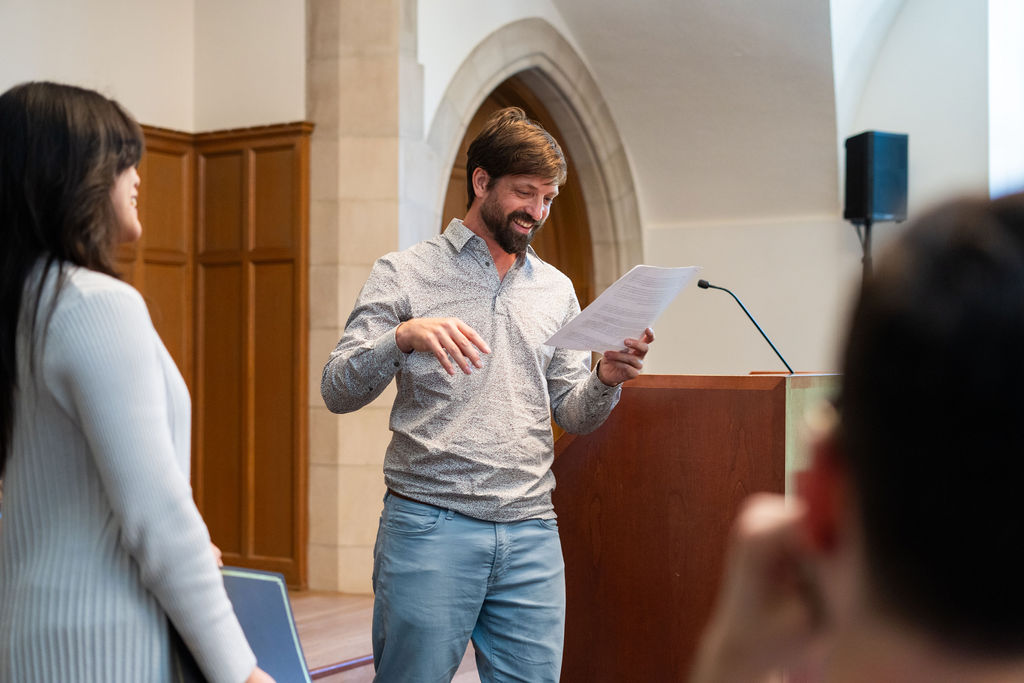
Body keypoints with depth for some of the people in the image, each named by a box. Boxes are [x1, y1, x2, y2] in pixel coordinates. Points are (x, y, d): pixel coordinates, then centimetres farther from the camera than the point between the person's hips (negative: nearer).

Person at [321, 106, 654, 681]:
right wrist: (404, 336, -23)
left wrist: (606, 378, -7)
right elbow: (338, 391, -5)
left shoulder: (555, 289, 15)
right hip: (430, 526, -4)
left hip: (530, 532, 4)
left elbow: (573, 414, 15)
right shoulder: (405, 274, 2)